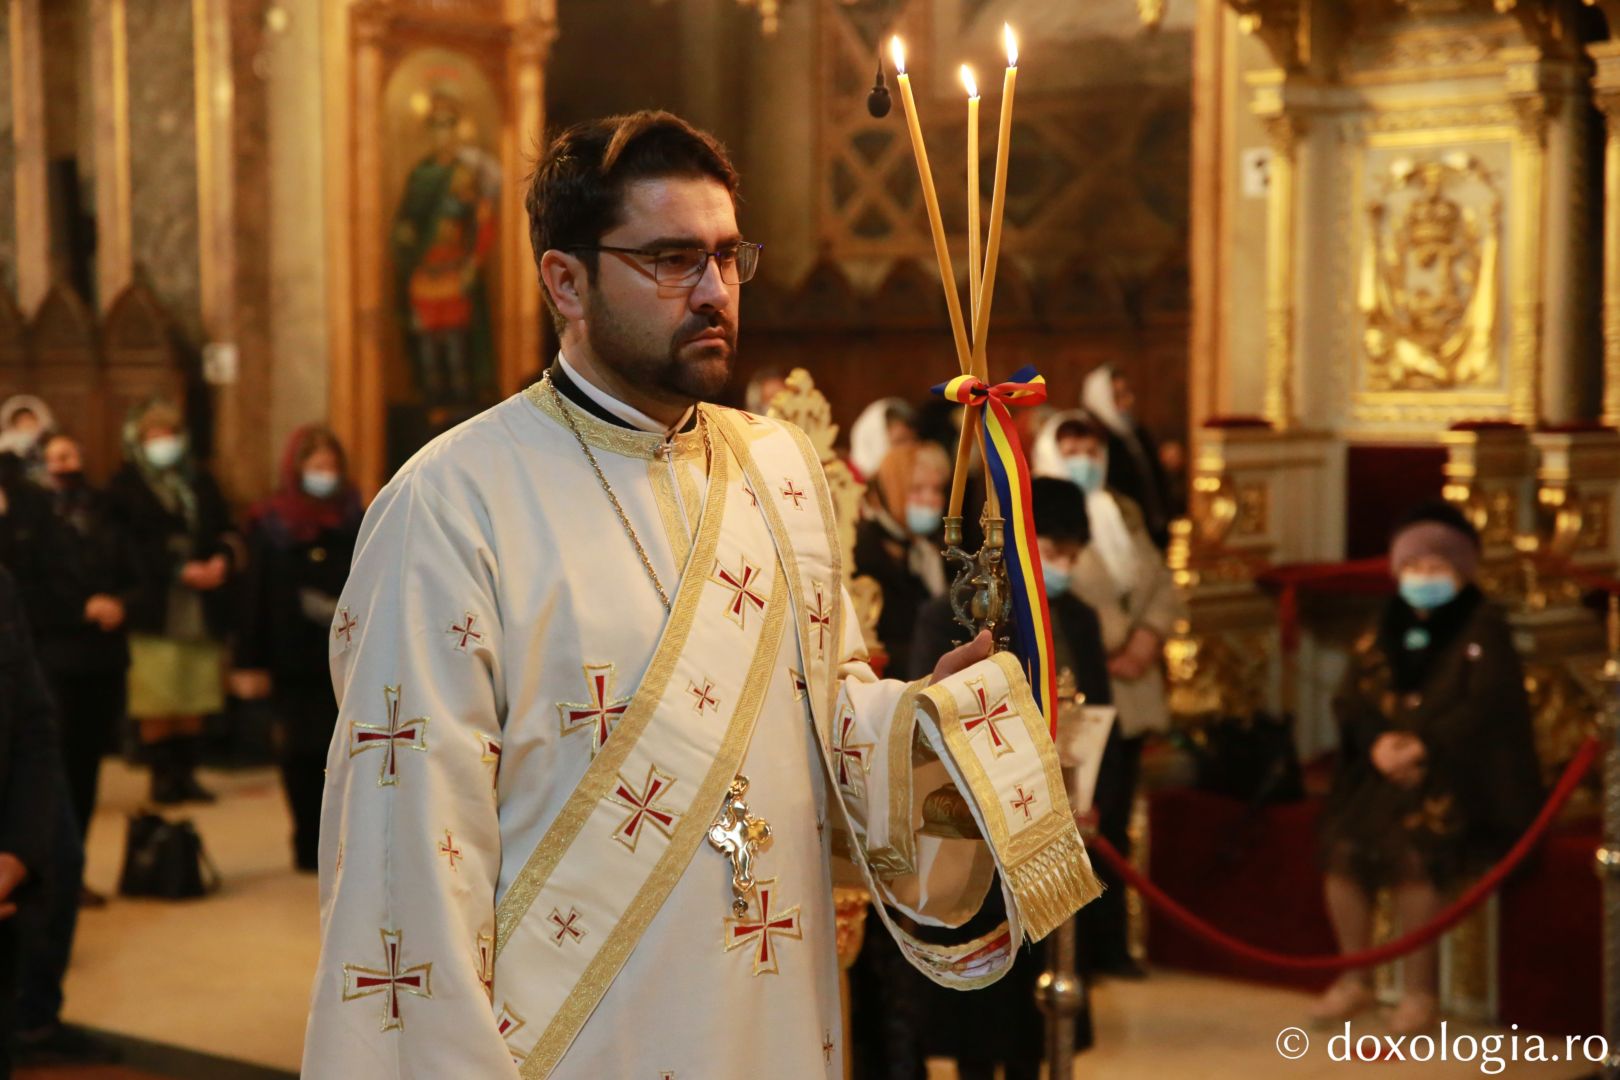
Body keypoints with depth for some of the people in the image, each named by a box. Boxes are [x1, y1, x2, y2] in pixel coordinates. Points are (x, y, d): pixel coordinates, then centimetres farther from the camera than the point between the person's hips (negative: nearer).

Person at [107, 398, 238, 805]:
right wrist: (182, 570, -17)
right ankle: (163, 773, 10)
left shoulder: (200, 480, 15)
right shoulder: (125, 486, 0)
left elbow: (225, 530, 12)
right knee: (156, 704, -2)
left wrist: (222, 559, -9)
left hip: (204, 609, 4)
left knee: (194, 700, 7)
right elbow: (132, 549, -10)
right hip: (155, 613, -4)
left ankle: (186, 772, 16)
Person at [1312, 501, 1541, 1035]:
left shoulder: (1484, 630, 0)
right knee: (1341, 847, -20)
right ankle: (1354, 980, -2)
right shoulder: (1384, 630, 15)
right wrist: (1378, 742, -13)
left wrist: (1424, 747, -24)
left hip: (1459, 774, -5)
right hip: (1386, 771, 5)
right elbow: (1349, 701, 8)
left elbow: (1485, 708, -13)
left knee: (1410, 852, -30)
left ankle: (1419, 992, -16)